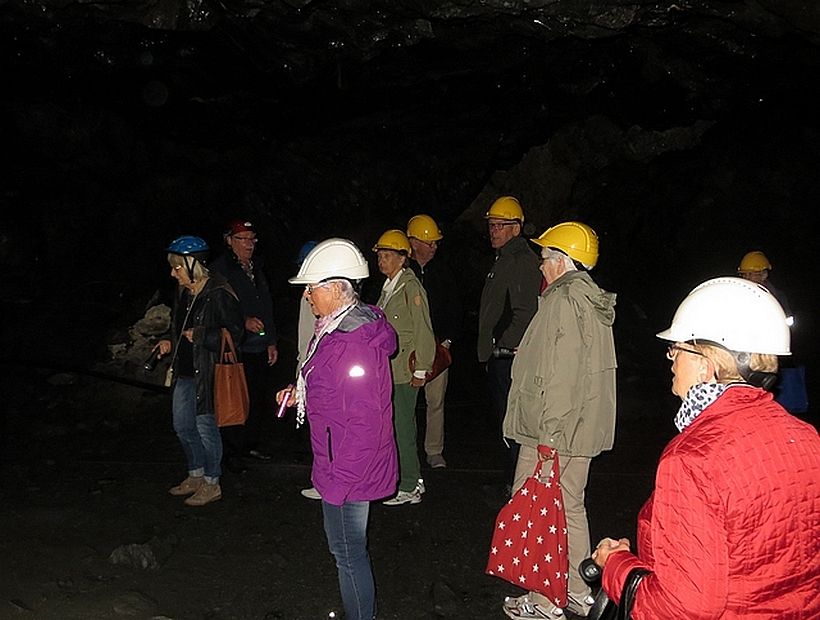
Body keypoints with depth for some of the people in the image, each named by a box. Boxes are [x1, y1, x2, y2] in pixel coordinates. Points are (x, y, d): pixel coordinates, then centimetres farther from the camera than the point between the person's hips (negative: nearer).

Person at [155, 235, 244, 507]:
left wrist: (199, 335, -20)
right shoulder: (183, 292, 9)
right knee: (183, 426, 17)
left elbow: (234, 333, -19)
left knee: (205, 426, 1)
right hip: (185, 371, 9)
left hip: (208, 373, -9)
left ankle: (211, 483, 18)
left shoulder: (219, 294, -18)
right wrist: (170, 342, 6)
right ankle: (196, 475, 35)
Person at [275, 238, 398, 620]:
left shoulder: (355, 341, -27)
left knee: (347, 551, 6)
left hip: (349, 470, -10)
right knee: (347, 546, 23)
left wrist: (339, 480, -23)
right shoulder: (337, 327, 6)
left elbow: (364, 420, -27)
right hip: (343, 463, 10)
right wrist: (301, 394, 8)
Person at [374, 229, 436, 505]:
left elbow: (422, 331, -12)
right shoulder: (388, 286, 14)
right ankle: (411, 481, 24)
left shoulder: (411, 287, -11)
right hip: (387, 370, 9)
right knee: (394, 428, 13)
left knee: (402, 429, -4)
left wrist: (420, 370, -12)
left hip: (404, 372, -9)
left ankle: (409, 488, 7)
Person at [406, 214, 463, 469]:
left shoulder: (443, 271, 11)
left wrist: (448, 339, 3)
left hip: (438, 345, 2)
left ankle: (434, 451, 14)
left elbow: (454, 309, 13)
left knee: (436, 400, 4)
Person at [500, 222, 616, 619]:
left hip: (554, 432, -10)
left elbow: (559, 374, -23)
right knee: (570, 508, 19)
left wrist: (548, 436, -21)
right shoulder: (592, 299, 13)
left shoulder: (563, 299, -16)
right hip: (583, 428, 10)